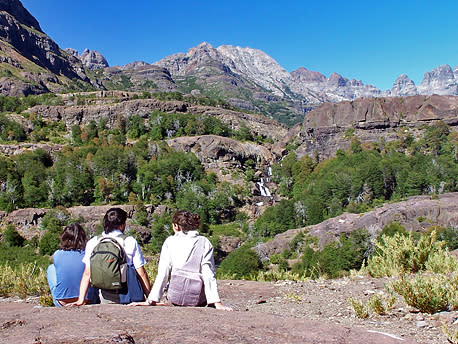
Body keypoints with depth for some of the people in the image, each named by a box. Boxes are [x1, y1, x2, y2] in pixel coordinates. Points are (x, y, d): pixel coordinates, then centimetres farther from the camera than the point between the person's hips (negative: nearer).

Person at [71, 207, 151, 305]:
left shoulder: (92, 243, 5)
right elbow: (141, 273, -3)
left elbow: (87, 273, 3)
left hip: (106, 298, 3)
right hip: (130, 295, -3)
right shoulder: (131, 242, -3)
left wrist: (81, 300, 6)